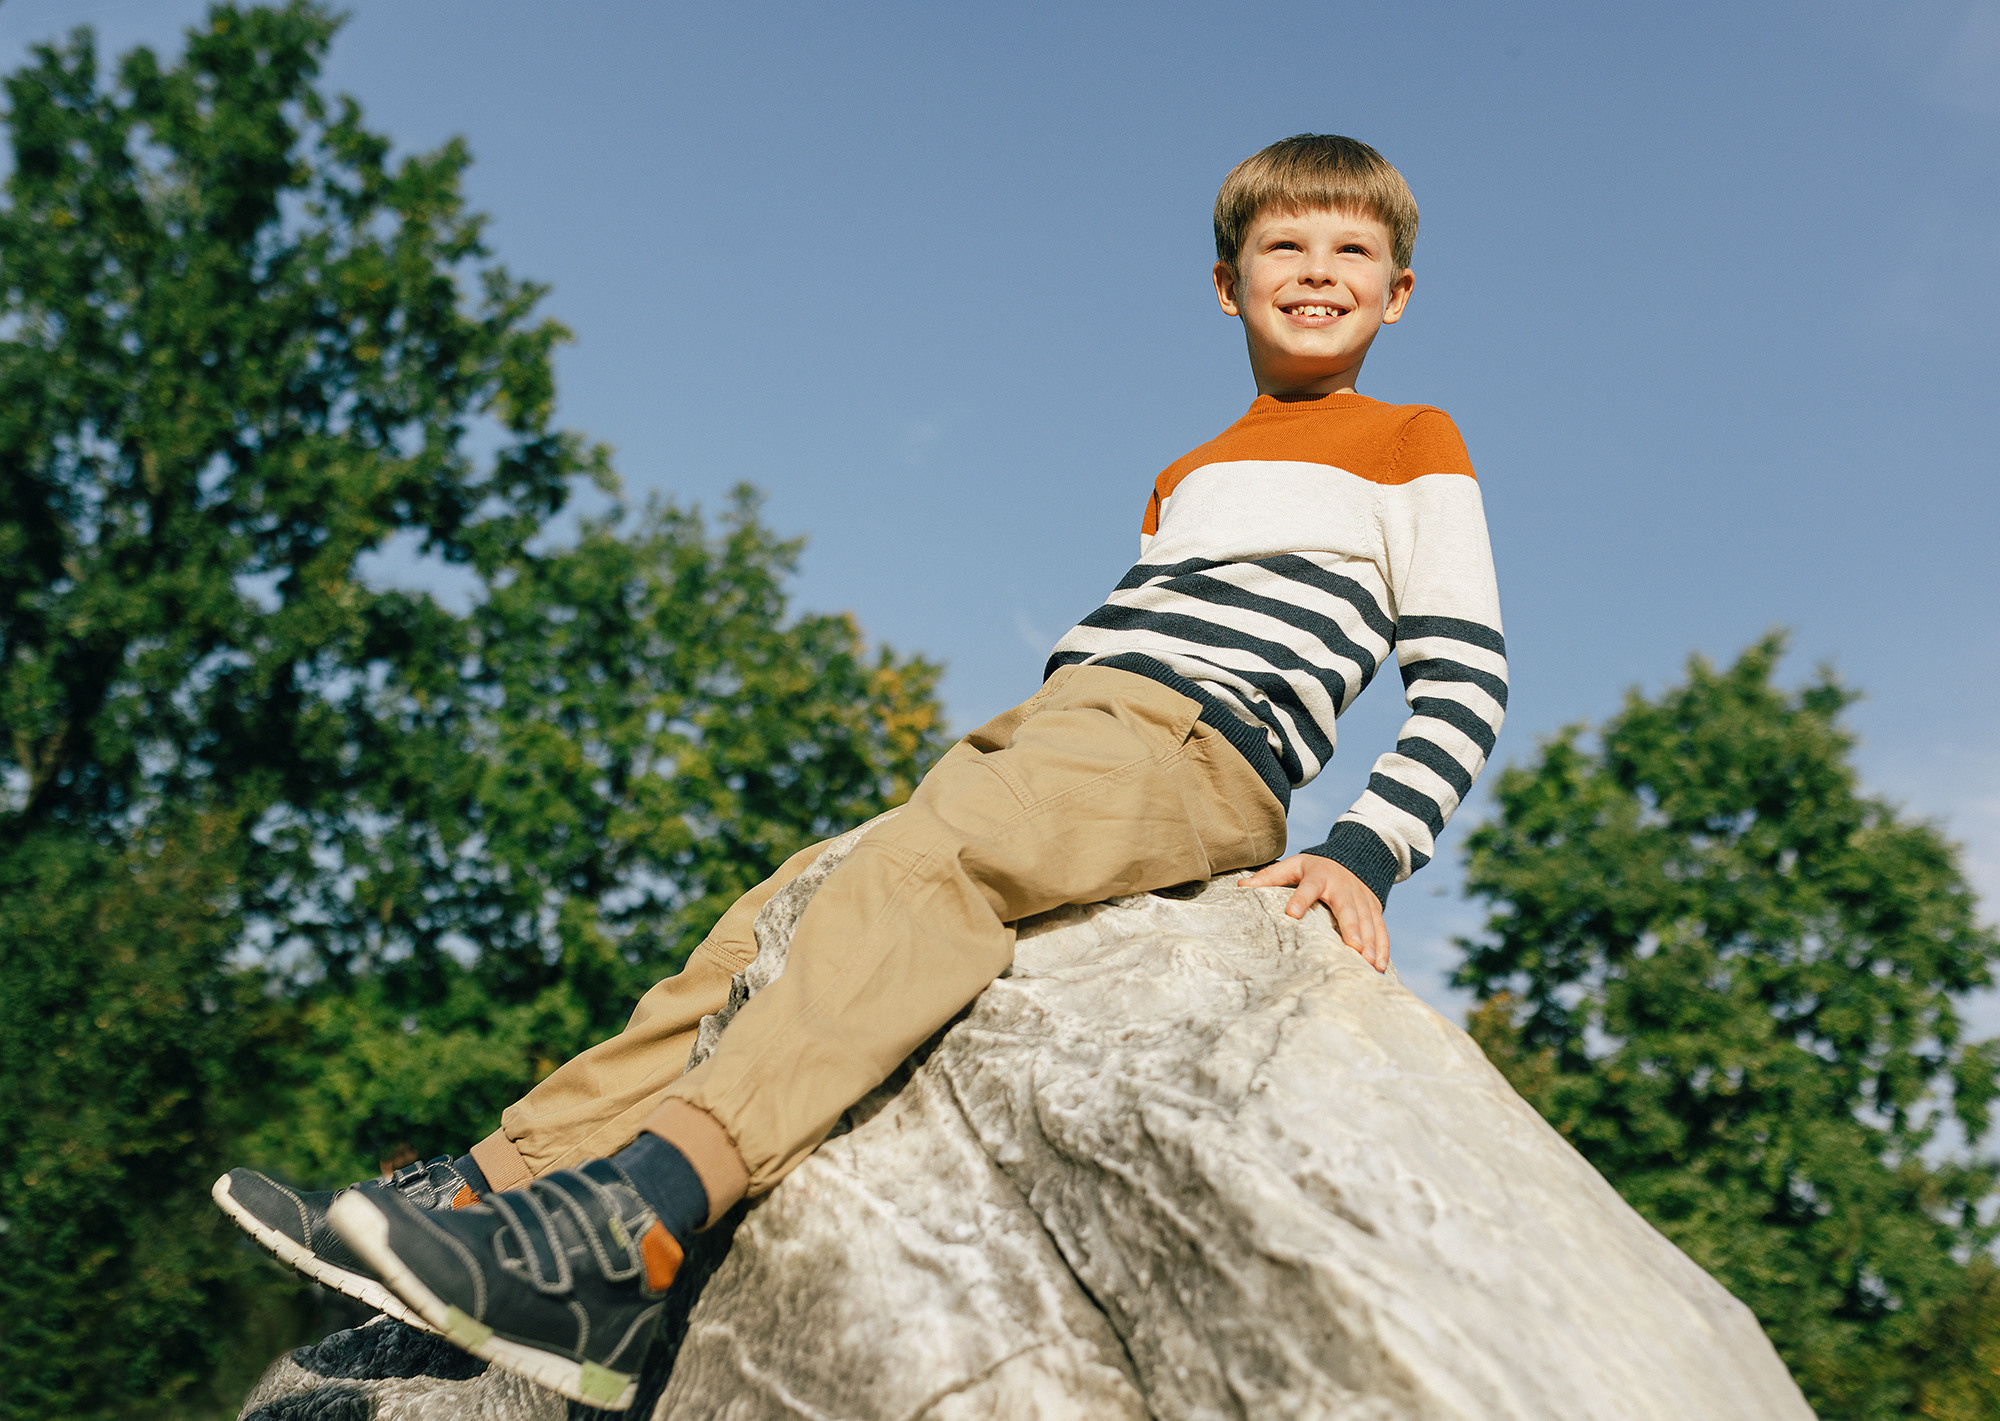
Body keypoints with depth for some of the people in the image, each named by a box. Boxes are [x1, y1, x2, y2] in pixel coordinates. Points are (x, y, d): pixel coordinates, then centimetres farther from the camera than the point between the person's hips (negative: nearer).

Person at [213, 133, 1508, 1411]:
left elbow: (1468, 678, 4)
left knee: (917, 863, -32)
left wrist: (1365, 854, -11)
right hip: (1039, 731, 8)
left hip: (1197, 750, -7)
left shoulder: (1413, 451, 13)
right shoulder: (1186, 481, 32)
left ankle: (632, 1230, -48)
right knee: (785, 908, -9)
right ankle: (493, 1182, -14)